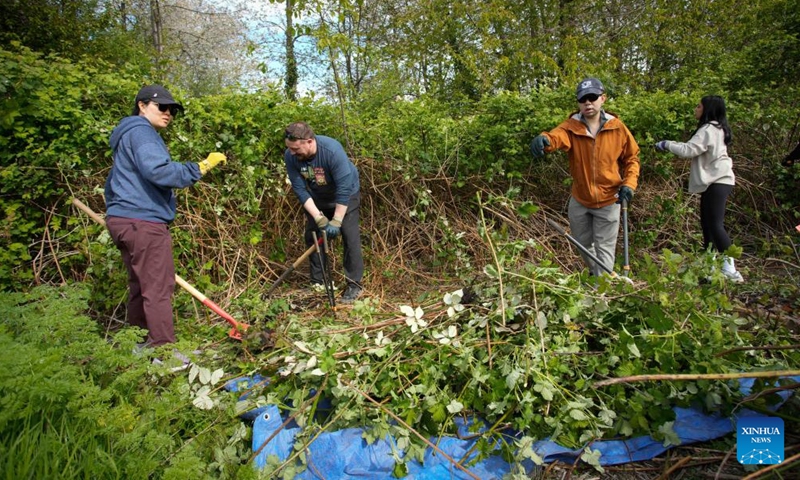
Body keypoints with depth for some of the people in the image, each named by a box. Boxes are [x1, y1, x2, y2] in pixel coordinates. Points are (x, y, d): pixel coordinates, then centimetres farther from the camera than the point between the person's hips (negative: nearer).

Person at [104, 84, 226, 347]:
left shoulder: (128, 134, 26)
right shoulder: (141, 132, -8)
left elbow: (113, 181, 32)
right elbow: (159, 171, -25)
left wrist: (116, 213, 34)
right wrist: (200, 168, -22)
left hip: (124, 220, 11)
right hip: (143, 221, -11)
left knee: (140, 286, 14)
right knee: (159, 287, -9)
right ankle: (164, 345, -6)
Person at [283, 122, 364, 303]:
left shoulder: (332, 150, -36)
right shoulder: (290, 156, -23)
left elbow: (344, 189, -34)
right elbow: (300, 190, -21)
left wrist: (336, 221, -33)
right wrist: (319, 218, -27)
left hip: (346, 194, -4)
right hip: (317, 198, 5)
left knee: (350, 236, -13)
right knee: (312, 235, 3)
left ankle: (354, 284, -5)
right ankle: (317, 283, 16)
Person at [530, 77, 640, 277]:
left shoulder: (617, 127, -8)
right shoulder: (571, 126, -10)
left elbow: (631, 158, 4)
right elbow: (558, 135, -35)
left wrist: (629, 184, -11)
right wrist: (544, 139, -58)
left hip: (608, 201, -2)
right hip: (579, 200, 2)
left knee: (604, 249, 5)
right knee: (583, 244, 20)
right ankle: (594, 273, 47)